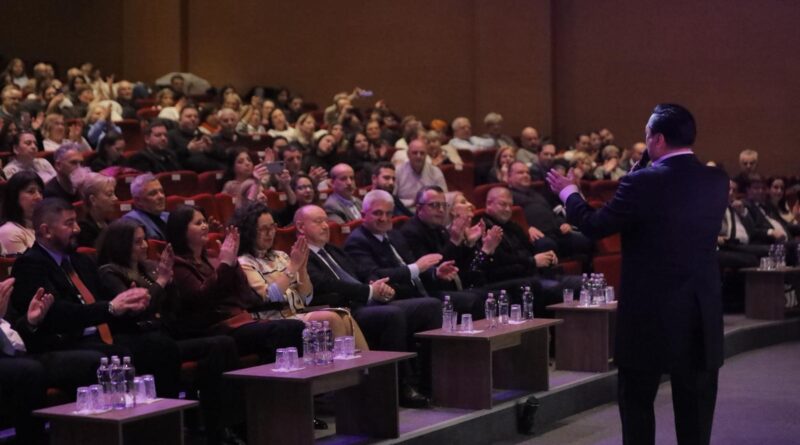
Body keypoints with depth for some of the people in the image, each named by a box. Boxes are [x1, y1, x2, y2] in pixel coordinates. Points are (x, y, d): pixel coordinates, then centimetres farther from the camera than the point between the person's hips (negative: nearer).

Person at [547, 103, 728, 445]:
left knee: (636, 400, 9)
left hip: (651, 310, -4)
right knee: (695, 404, 10)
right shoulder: (716, 181, 1)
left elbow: (595, 226, -6)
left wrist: (568, 191, 11)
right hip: (703, 312, 4)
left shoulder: (642, 183, -15)